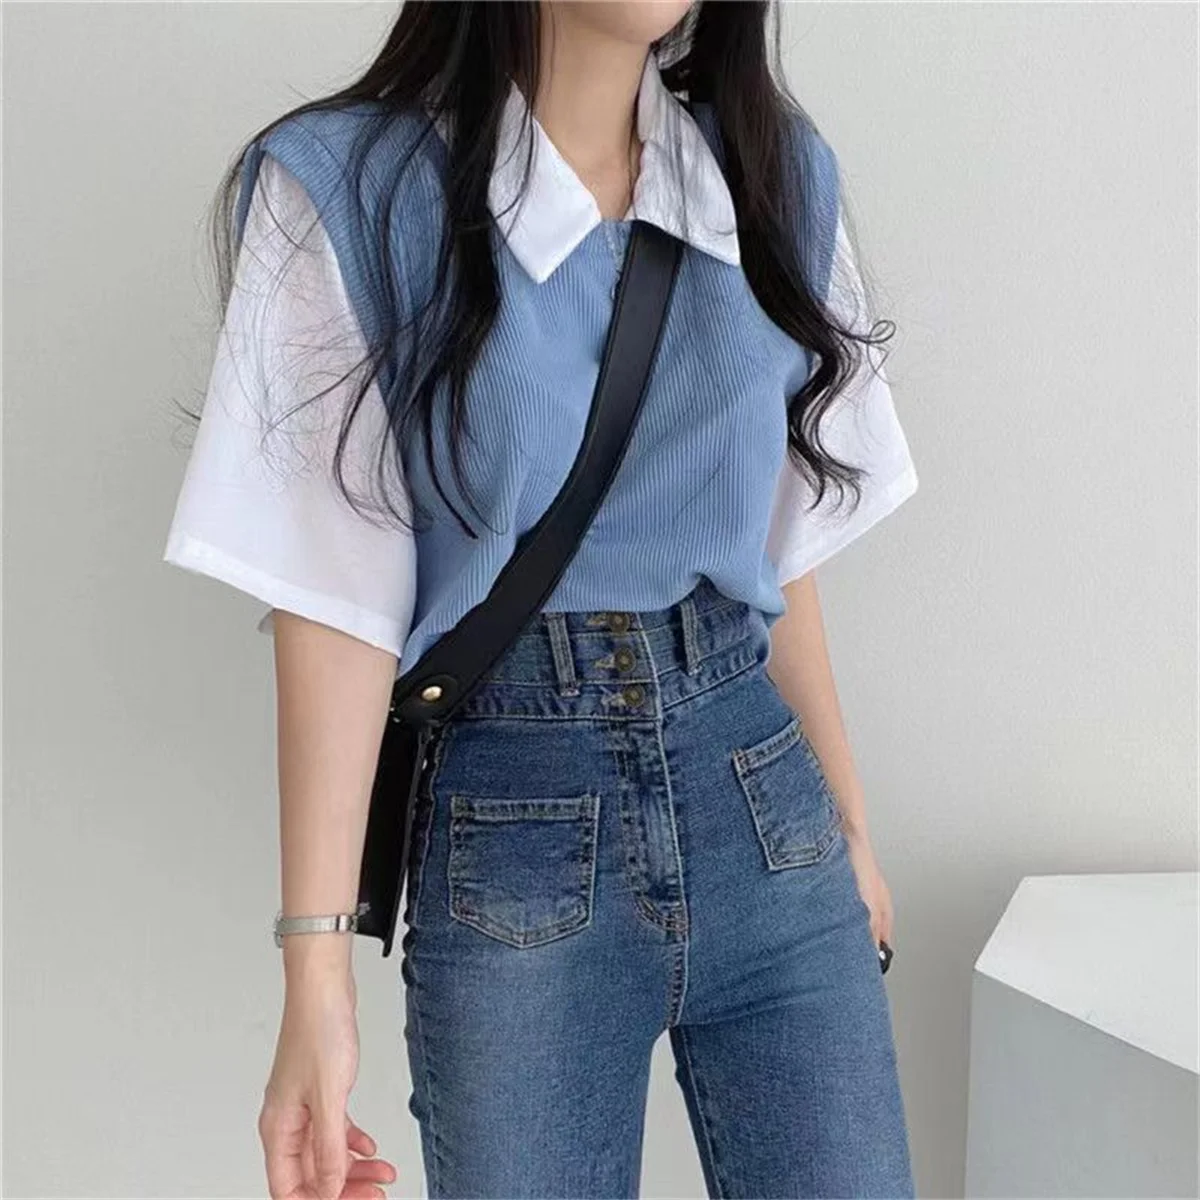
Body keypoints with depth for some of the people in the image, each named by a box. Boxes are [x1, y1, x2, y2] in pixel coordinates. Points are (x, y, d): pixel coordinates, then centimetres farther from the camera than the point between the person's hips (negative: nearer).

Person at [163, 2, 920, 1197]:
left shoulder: (778, 172, 4)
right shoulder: (345, 190, -8)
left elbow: (779, 554, 11)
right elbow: (334, 604, -9)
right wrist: (318, 971, -12)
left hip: (767, 819, 4)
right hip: (513, 857, -3)